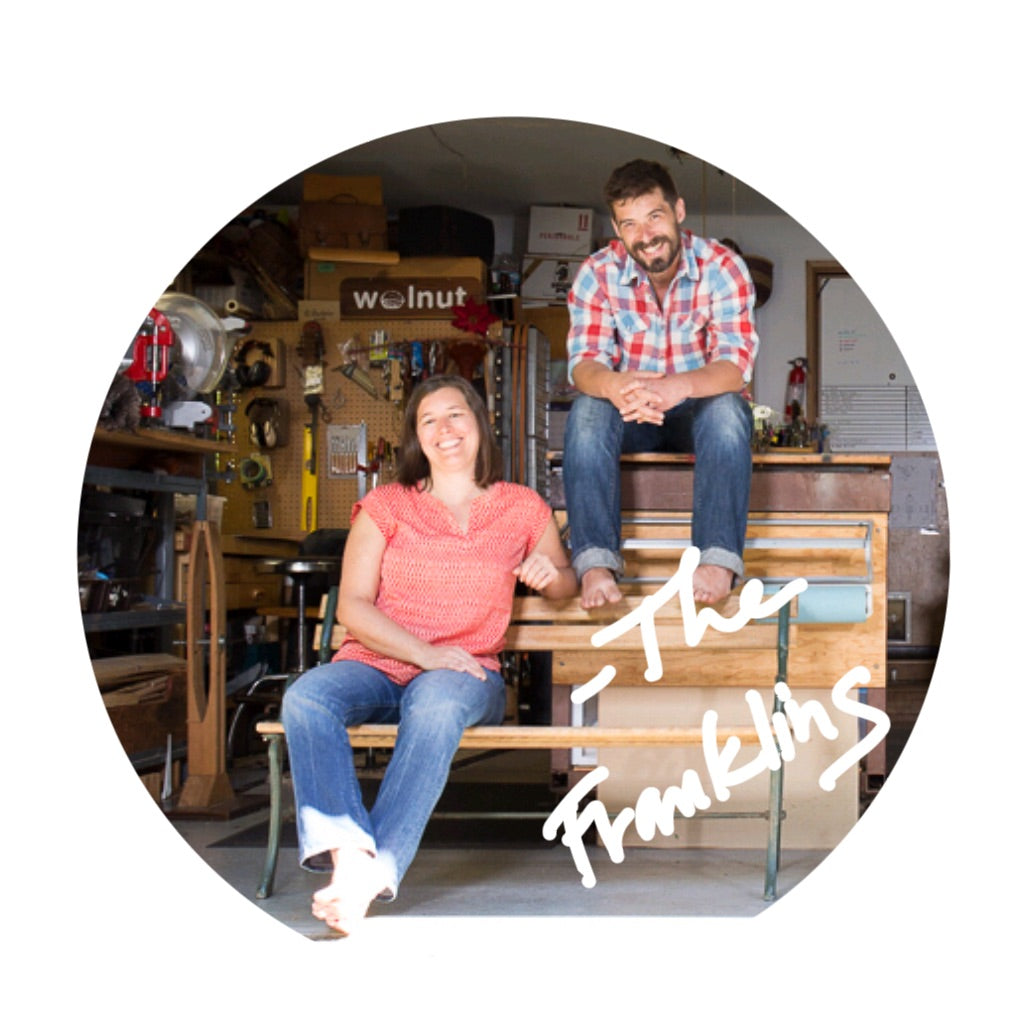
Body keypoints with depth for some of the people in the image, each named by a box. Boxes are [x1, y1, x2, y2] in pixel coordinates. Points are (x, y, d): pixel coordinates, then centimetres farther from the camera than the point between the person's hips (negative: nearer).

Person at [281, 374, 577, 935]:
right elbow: (353, 606, 2)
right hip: (375, 664, 1)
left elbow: (567, 583, 28)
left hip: (463, 674, -1)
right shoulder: (386, 505, 11)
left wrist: (550, 573, 2)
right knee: (305, 696, -33)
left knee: (437, 704, -39)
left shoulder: (523, 508, 14)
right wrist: (425, 652, -14)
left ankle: (377, 866, -47)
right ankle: (346, 850, -50)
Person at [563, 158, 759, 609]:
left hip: (699, 410, -1)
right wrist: (614, 385, -45)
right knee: (587, 411, -31)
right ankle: (595, 563, -40)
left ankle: (720, 559, -43)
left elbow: (735, 364, -25)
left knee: (727, 410, -35)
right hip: (629, 416, 1)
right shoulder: (598, 273, -9)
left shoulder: (722, 267, -14)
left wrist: (677, 387, -48)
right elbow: (583, 361, -18)